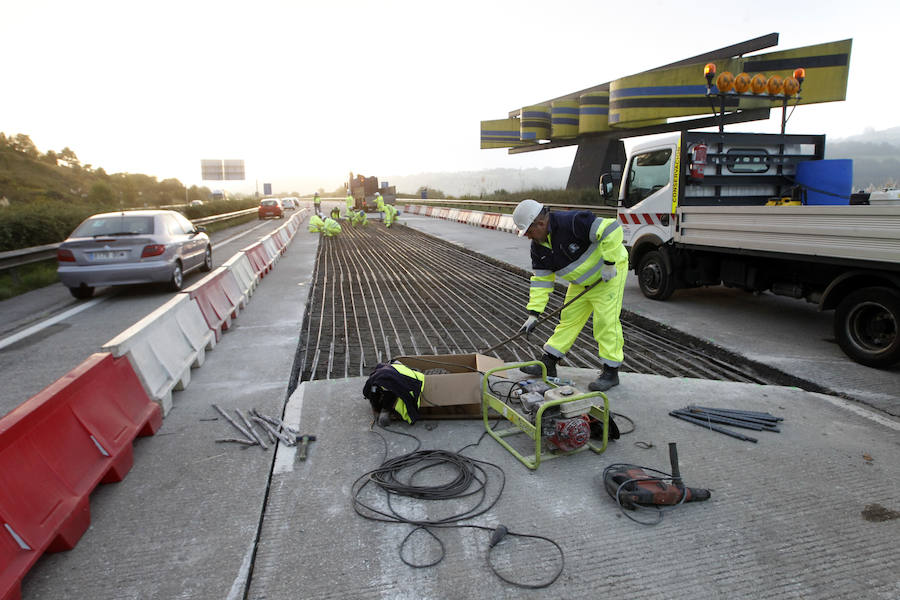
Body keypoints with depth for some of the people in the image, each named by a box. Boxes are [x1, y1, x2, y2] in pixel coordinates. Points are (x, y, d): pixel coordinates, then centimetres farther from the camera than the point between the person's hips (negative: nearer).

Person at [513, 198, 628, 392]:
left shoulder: (572, 222, -31)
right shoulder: (538, 246, -5)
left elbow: (611, 229, -32)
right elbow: (541, 280, -2)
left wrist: (609, 264, -29)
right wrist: (533, 313, -7)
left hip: (609, 272, -7)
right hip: (581, 280, 8)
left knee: (606, 320, -10)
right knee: (569, 318, 8)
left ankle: (611, 372, 1)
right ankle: (548, 363, 14)